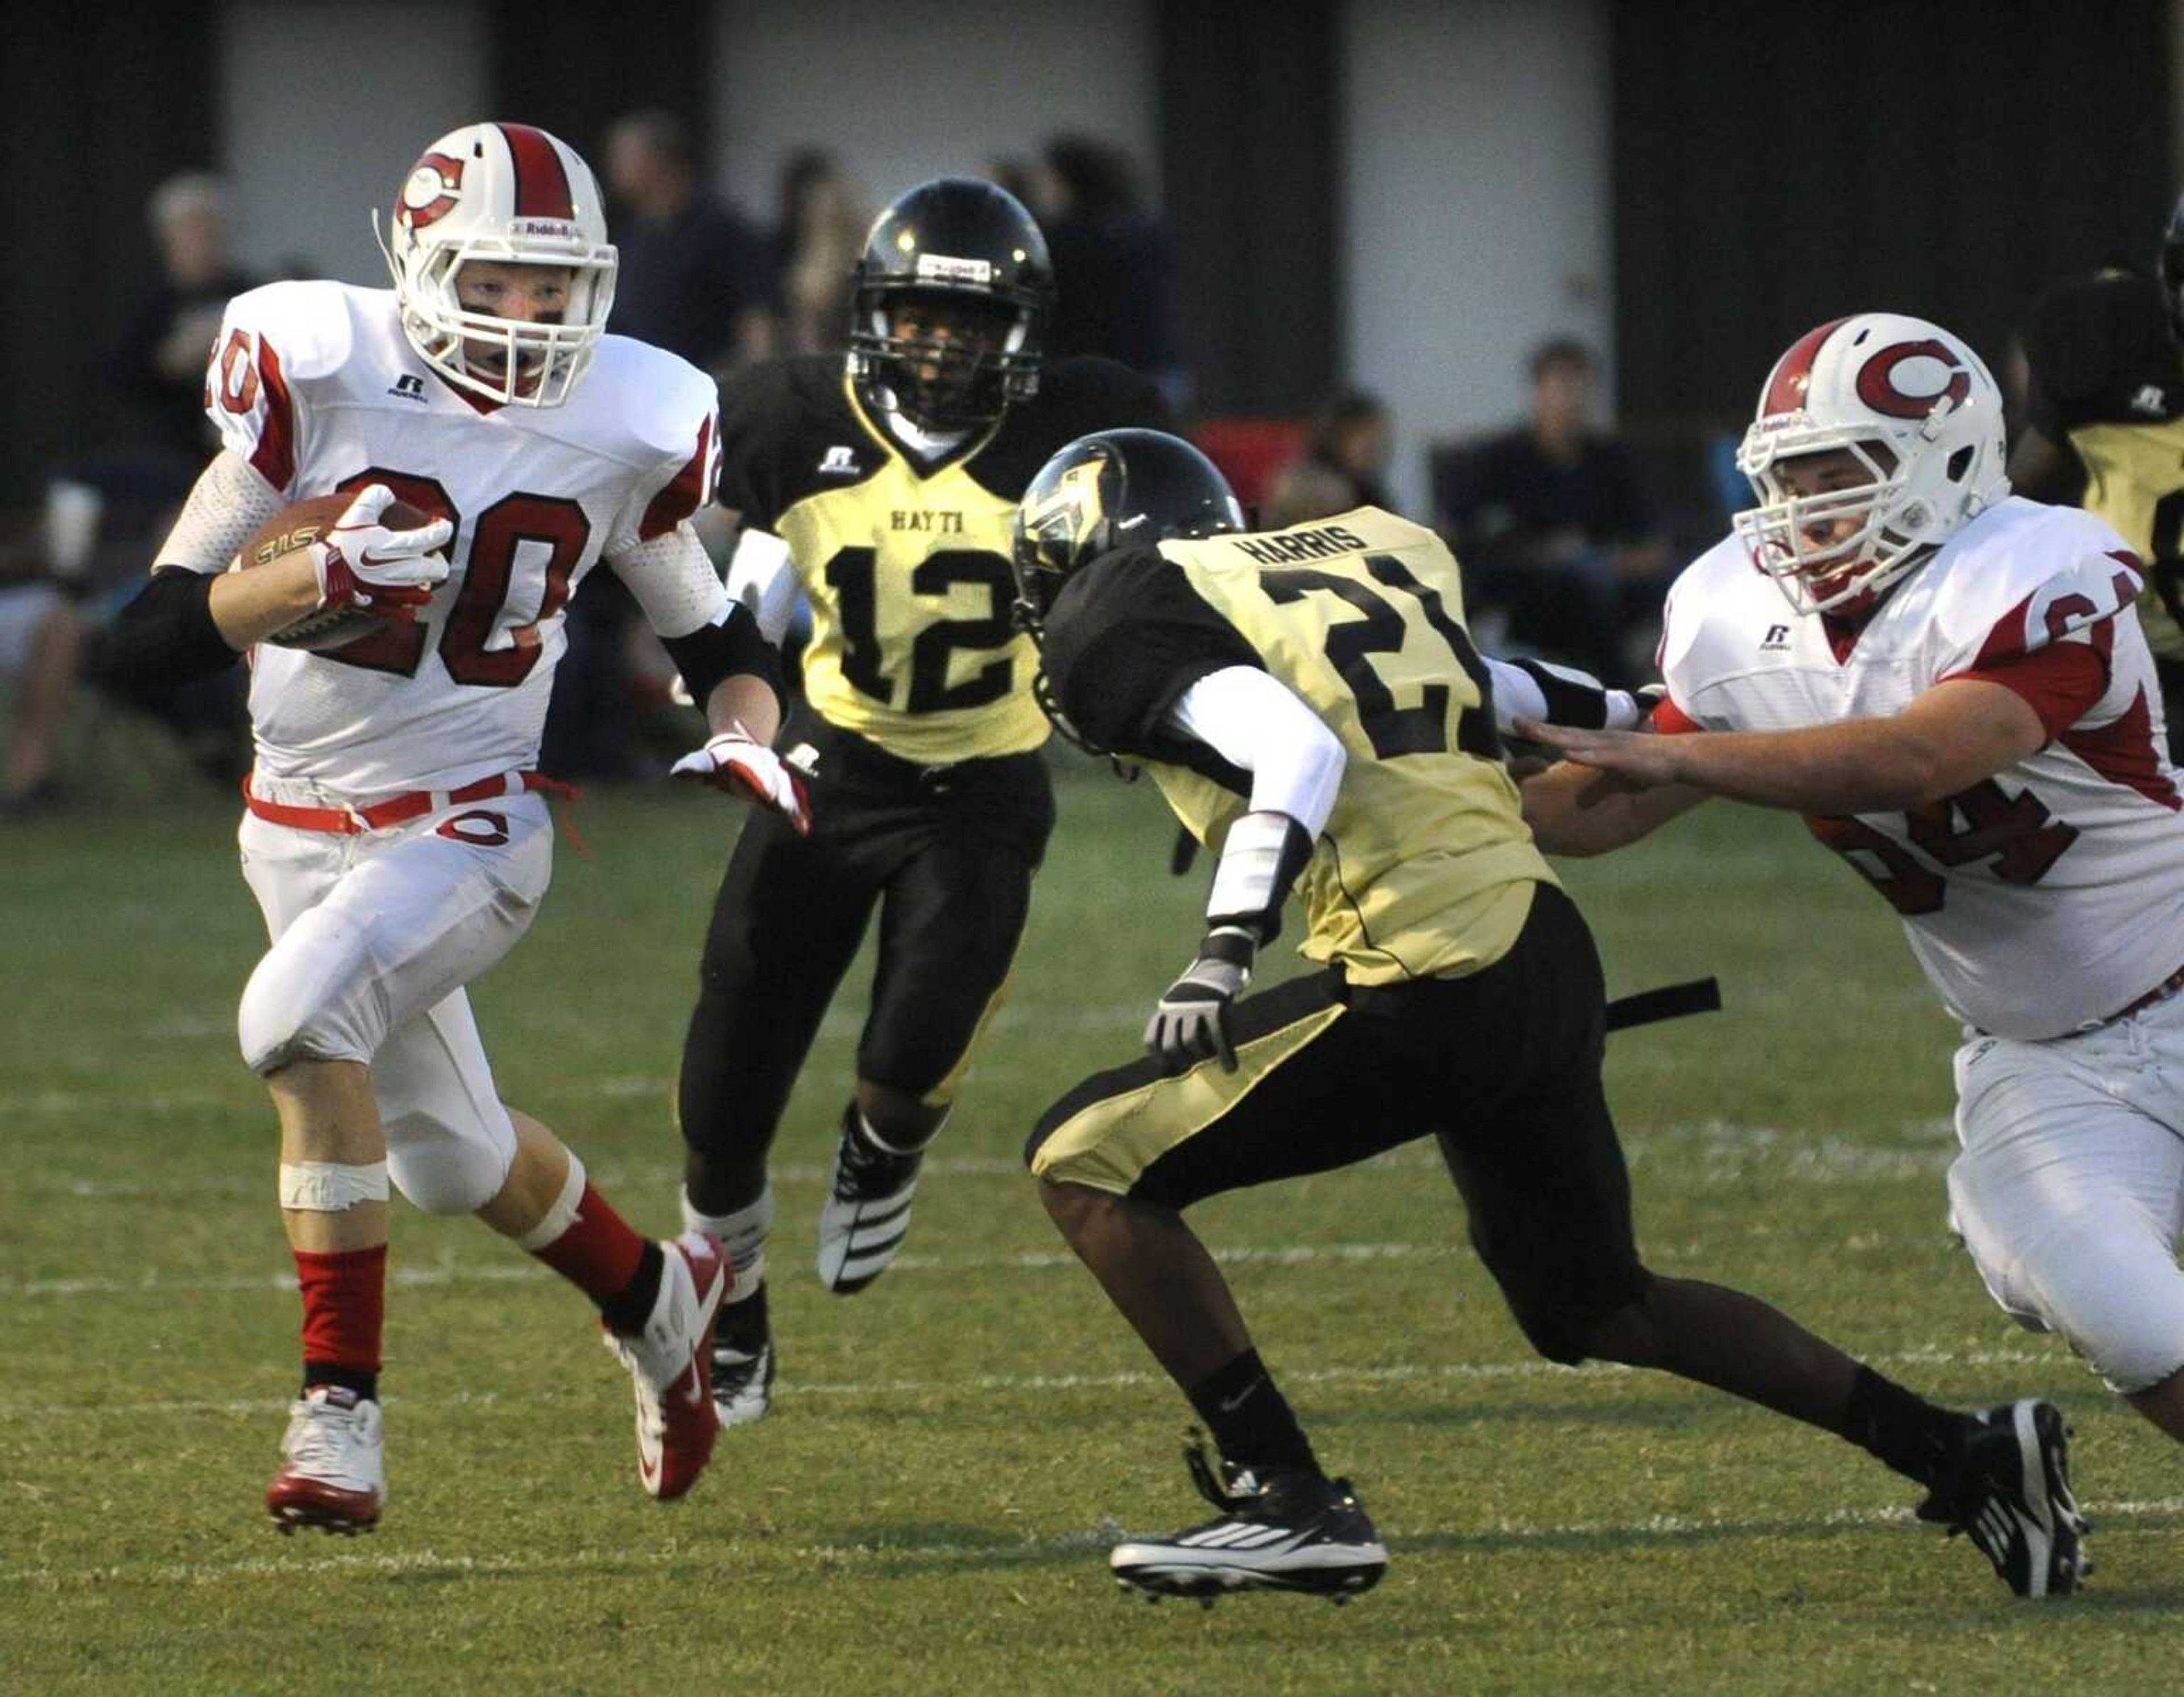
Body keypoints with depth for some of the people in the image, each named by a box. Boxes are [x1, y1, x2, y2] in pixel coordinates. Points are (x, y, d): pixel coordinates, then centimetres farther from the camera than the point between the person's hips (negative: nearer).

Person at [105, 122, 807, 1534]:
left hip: (475, 826, -2)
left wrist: (749, 734, -10)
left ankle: (342, 1407, -22)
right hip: (299, 822, 2)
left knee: (301, 1012, -30)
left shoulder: (623, 429, -6)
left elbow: (714, 636, 11)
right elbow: (161, 630, -14)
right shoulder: (320, 376, -12)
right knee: (449, 1155, 14)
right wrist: (320, 580, -30)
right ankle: (656, 1296, 46)